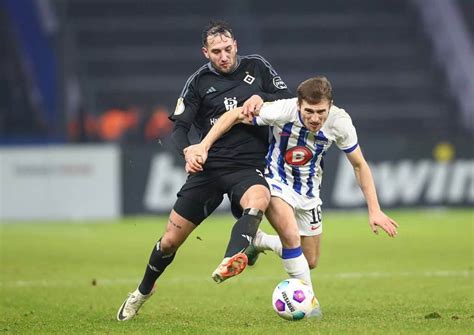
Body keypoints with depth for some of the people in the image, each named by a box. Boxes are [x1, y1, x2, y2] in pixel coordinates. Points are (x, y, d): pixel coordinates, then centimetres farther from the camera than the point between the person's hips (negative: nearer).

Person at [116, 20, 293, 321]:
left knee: (258, 200, -40)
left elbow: (289, 99, 7)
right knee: (171, 240, 4)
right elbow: (179, 127, 0)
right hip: (210, 166, 1)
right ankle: (143, 292, 31)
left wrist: (261, 99, -13)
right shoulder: (199, 81, 3)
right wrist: (187, 150, -22)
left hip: (249, 166, -1)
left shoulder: (256, 67, 5)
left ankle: (230, 262, -61)